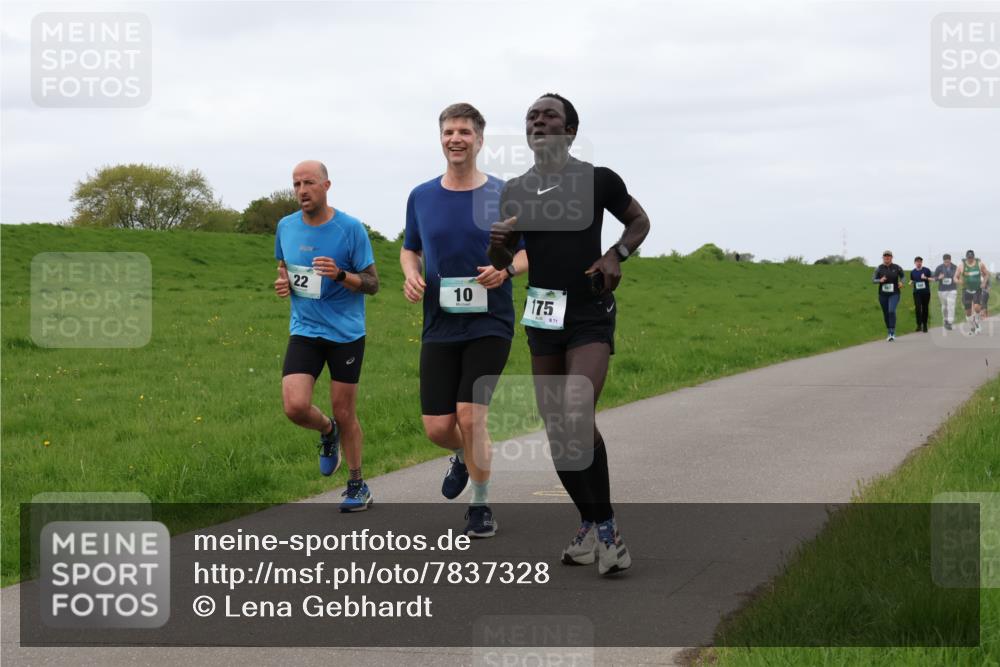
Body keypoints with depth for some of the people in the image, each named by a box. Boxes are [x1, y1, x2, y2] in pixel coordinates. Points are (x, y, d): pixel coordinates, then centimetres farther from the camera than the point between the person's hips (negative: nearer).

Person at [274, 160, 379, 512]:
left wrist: (340, 274, -23)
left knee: (344, 414, 4)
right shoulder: (286, 226, 3)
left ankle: (358, 486, 23)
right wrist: (282, 283, -3)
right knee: (295, 407, -14)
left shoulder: (351, 228, -9)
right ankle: (328, 431, 21)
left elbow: (372, 284, -5)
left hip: (346, 333, -3)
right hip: (304, 330, 3)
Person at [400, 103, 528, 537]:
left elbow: (533, 250, 5)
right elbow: (409, 249, 19)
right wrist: (411, 275, -3)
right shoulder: (421, 197, 6)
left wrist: (506, 270, -16)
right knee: (437, 427, -1)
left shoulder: (504, 195, -2)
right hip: (439, 327, 3)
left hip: (489, 324, -3)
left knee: (469, 415, -13)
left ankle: (481, 505, 7)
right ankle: (465, 457, 37)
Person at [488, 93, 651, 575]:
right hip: (542, 319, 5)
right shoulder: (515, 191, 6)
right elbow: (502, 263, 14)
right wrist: (496, 242, -9)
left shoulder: (598, 180, -6)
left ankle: (606, 527, -7)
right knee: (556, 429, 5)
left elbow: (639, 220, 10)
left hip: (590, 317, -5)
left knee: (577, 417, -21)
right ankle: (589, 527, 20)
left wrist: (617, 255, -9)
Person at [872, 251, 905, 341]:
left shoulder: (897, 267, -2)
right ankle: (890, 333, 27)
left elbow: (902, 275, 16)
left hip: (894, 294, -2)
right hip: (883, 294, 2)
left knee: (891, 311, -23)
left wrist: (901, 282, -3)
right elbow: (873, 280, -1)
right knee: (886, 314, 9)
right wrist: (880, 280, -21)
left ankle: (892, 333, -19)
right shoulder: (879, 268, -3)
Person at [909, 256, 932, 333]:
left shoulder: (926, 270, 1)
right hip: (917, 293, 1)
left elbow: (932, 279, 3)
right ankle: (919, 325, -9)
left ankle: (925, 325, 16)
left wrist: (926, 278, -15)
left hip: (926, 292, -1)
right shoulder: (913, 272, 8)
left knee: (925, 308, 5)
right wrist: (911, 283, -5)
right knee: (918, 308, -13)